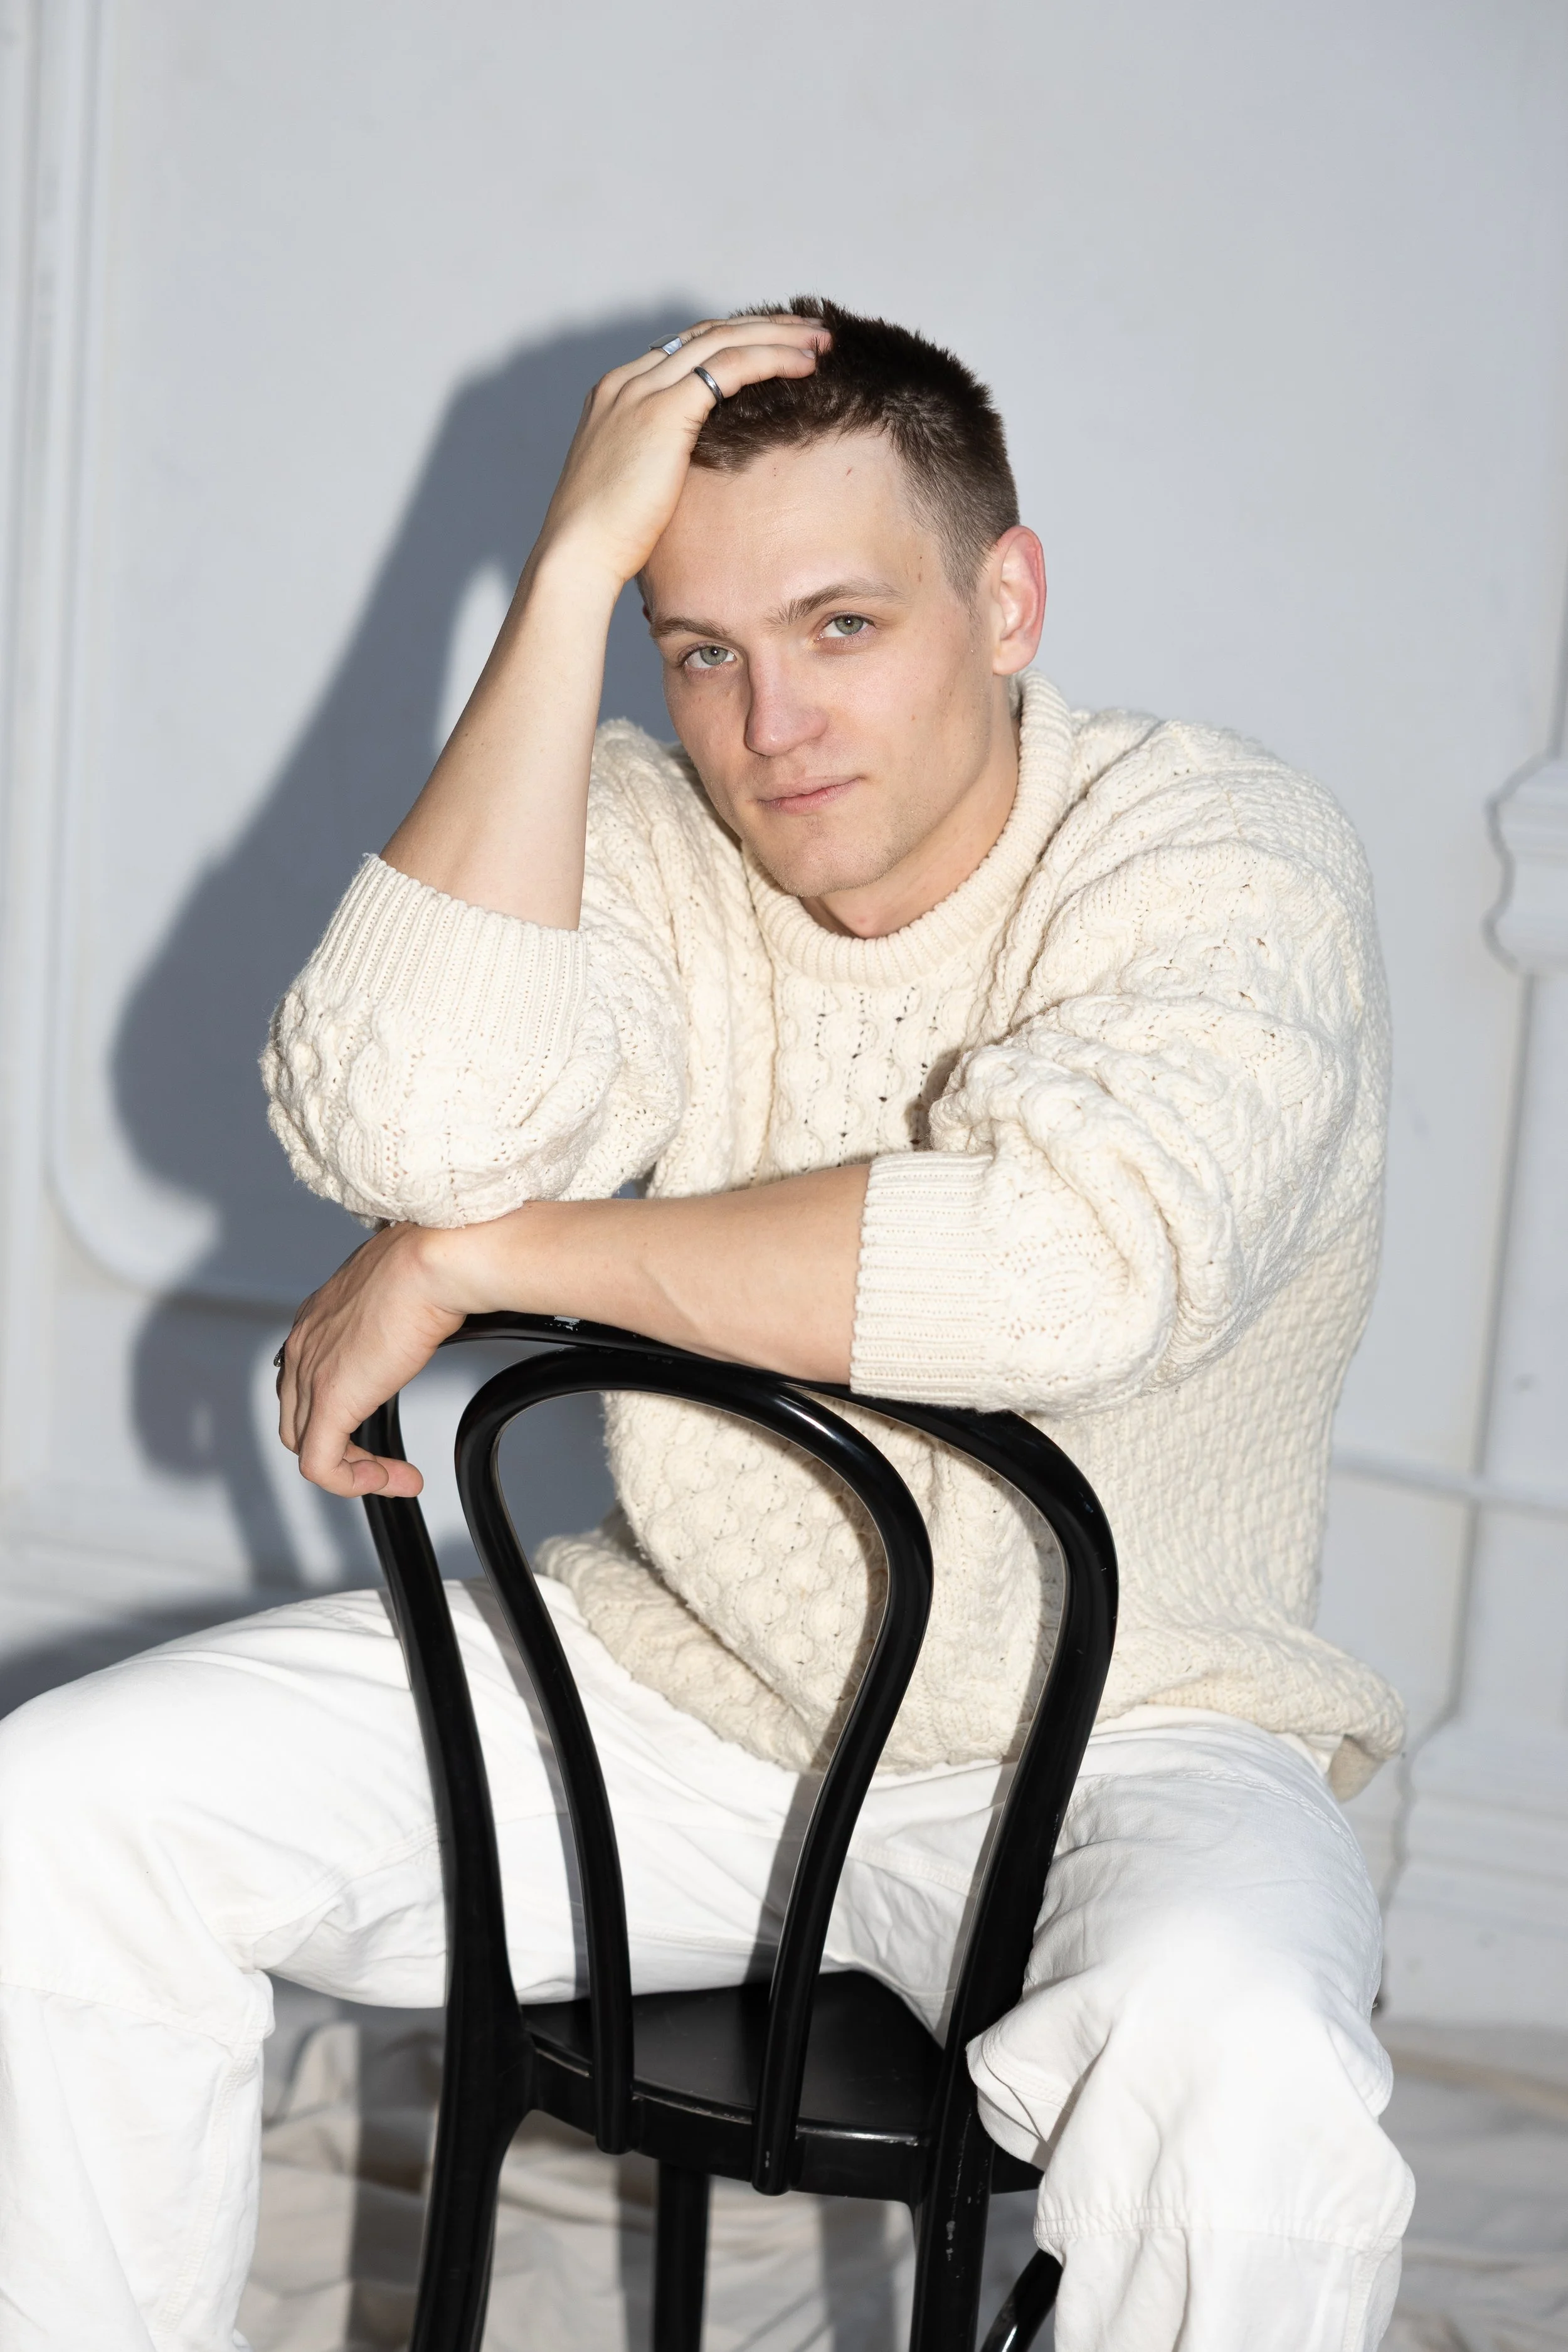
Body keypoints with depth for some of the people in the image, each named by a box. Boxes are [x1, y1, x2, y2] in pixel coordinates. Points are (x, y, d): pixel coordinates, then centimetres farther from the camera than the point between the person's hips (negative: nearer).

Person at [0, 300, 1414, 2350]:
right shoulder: (641, 837, -3)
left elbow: (1073, 1263, -34)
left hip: (1104, 1744, -3)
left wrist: (474, 1259, -24)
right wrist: (572, 570, -22)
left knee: (1239, 2083, -36)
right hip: (674, 1687, 4)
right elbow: (410, 1126, -23)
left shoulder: (1220, 859, -14)